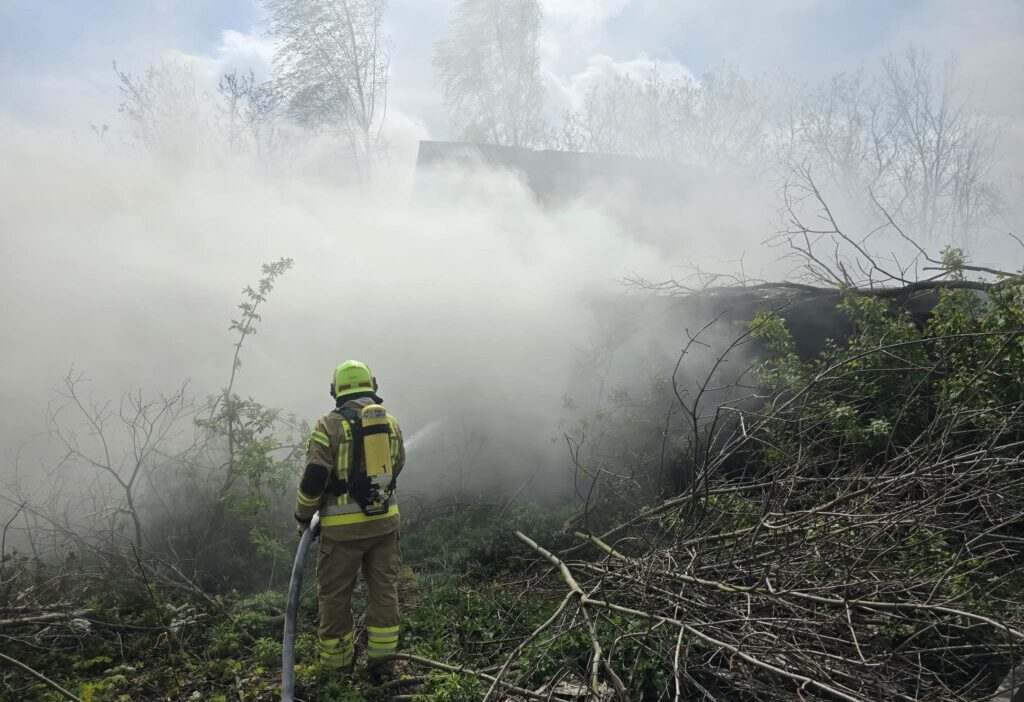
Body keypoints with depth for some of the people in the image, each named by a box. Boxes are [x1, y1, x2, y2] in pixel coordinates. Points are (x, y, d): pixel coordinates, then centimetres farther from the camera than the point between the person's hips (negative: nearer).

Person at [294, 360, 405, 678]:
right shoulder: (390, 423, 6)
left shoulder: (329, 425, -8)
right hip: (384, 520, 4)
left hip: (343, 526, -4)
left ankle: (338, 663, 21)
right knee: (384, 589, 14)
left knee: (335, 594, 10)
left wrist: (303, 517, 3)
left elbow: (313, 478, -12)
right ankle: (381, 659, 21)